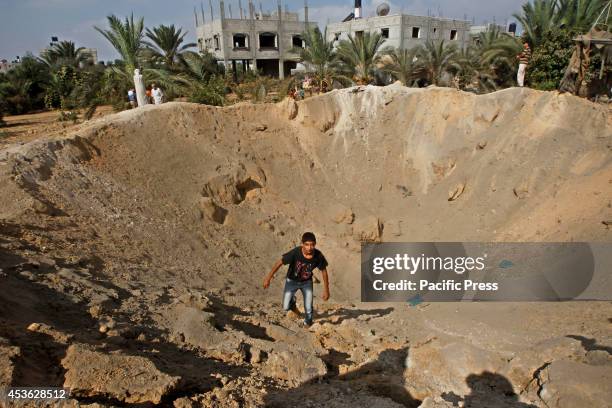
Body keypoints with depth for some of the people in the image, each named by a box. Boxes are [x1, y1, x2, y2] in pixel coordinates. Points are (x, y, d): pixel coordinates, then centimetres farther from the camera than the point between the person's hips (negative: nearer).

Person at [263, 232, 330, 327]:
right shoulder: (295, 253, -35)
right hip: (292, 281, -1)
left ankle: (307, 324, 32)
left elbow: (323, 270, -11)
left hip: (307, 282, 1)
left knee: (308, 309, 1)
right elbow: (280, 262, -23)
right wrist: (268, 277, -20)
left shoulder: (318, 256, -28)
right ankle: (292, 302, 35)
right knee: (286, 308, -2)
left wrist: (326, 289, -5)